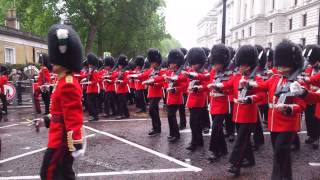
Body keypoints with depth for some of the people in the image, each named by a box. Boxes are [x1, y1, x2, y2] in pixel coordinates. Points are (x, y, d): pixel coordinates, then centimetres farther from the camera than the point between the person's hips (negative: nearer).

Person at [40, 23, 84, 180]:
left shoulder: (67, 84, -22)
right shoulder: (66, 81, 10)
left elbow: (73, 116, -26)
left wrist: (76, 143, -26)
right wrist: (47, 120, 24)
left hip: (63, 139, -10)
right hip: (61, 137, 10)